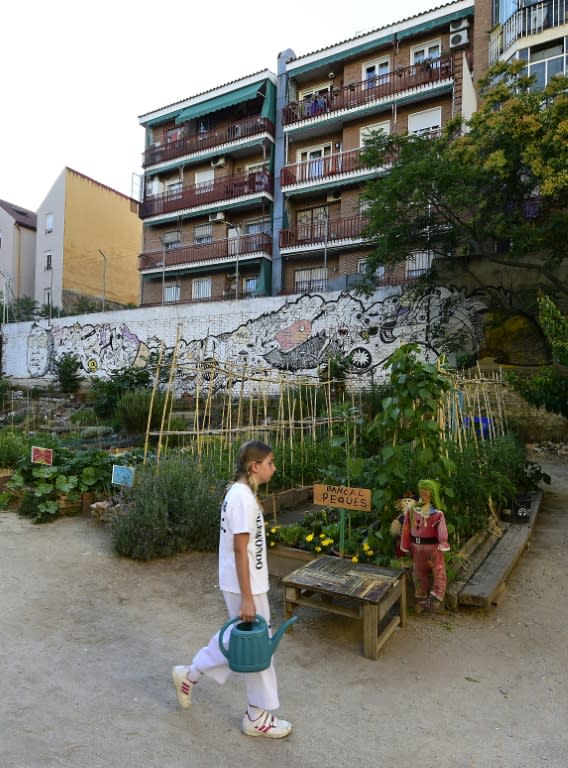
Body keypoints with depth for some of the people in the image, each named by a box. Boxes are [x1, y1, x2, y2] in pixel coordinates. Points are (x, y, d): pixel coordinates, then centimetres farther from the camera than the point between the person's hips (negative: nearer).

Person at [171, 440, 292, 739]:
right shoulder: (243, 497, -24)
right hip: (245, 585, -9)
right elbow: (240, 550, -24)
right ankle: (257, 717, 26)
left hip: (239, 582, 9)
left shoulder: (239, 492, 6)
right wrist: (247, 598, -20)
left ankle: (190, 675, 38)